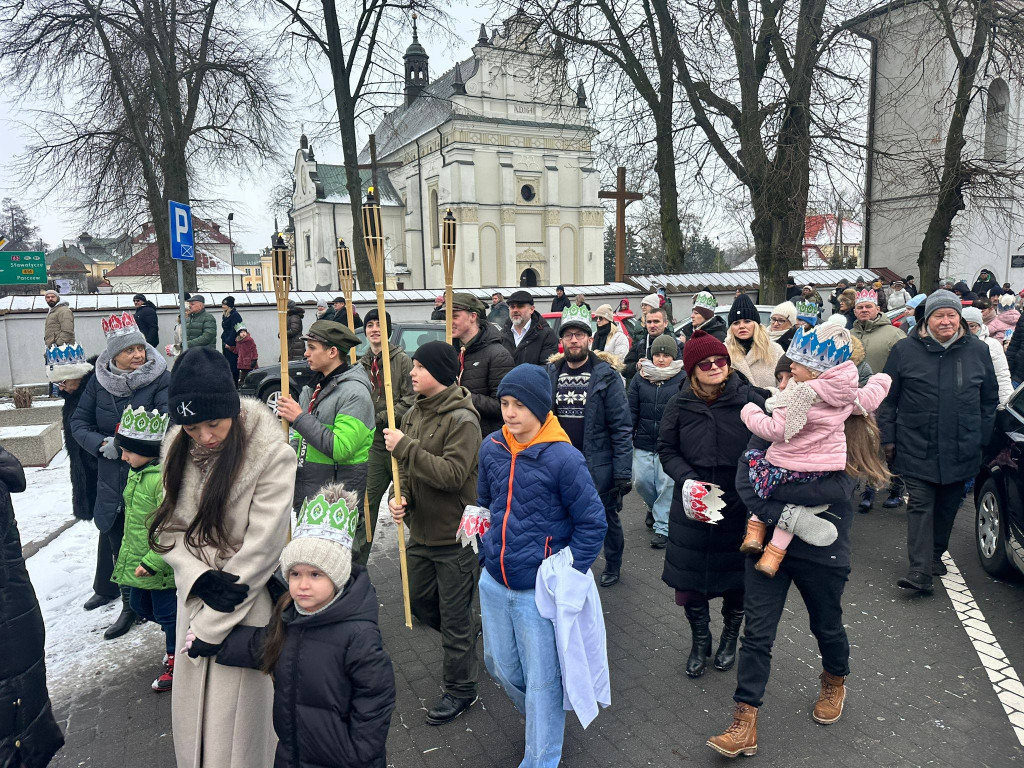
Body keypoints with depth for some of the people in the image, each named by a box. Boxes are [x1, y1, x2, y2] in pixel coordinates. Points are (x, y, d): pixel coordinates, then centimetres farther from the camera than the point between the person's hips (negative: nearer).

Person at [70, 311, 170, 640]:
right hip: (112, 480, 5)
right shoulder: (99, 381, 2)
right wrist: (102, 444, -11)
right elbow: (79, 422, 7)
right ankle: (130, 605, 37)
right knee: (119, 544, 17)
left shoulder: (161, 379, -11)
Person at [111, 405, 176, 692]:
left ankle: (174, 659, 28)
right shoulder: (137, 472, 4)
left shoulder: (165, 478, -28)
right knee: (139, 604, 24)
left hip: (160, 567, -10)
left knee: (167, 612, 7)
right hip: (137, 561, 10)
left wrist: (152, 562, -25)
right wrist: (128, 552, 24)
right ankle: (174, 633, 45)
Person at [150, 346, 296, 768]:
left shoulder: (272, 454, -20)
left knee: (234, 723, 7)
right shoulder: (178, 447, -1)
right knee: (191, 712, 19)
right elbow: (168, 527, 1)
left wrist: (212, 625, -14)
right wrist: (199, 577, -17)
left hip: (245, 604, -5)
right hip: (194, 598, 5)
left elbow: (260, 549, -19)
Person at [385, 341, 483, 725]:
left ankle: (460, 689, 26)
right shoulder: (413, 414, 5)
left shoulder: (462, 420, -19)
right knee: (420, 602, 24)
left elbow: (453, 474, -27)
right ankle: (472, 630, 49)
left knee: (455, 617, 6)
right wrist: (399, 496, -6)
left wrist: (404, 446, -27)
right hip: (421, 530, 8)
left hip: (456, 536, -8)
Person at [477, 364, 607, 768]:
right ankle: (542, 720, 51)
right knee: (500, 665, 22)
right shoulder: (491, 448, -2)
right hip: (493, 583, 6)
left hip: (538, 590, -6)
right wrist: (486, 553, 13)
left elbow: (592, 523, -12)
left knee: (541, 681, 8)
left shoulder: (563, 458, -19)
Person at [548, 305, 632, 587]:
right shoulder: (551, 373, 3)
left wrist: (623, 472, -15)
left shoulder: (606, 374, -9)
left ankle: (613, 566, 37)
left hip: (599, 464, -3)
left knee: (607, 518, 15)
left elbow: (622, 426, -11)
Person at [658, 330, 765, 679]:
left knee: (736, 578, 13)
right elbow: (667, 450, 4)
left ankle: (730, 638, 40)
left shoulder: (749, 399, -8)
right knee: (689, 578, 7)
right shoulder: (680, 405, -3)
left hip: (738, 505, -1)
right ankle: (699, 642, 32)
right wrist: (688, 479, -12)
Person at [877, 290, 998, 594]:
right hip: (917, 449, -3)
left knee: (948, 506, 13)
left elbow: (989, 399, 15)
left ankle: (935, 554, 32)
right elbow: (888, 398, 3)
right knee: (921, 505, -7)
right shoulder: (905, 350, -1)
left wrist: (982, 438, 10)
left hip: (961, 451, 3)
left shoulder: (978, 350, 6)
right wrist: (888, 438, 0)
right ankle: (920, 570, -9)